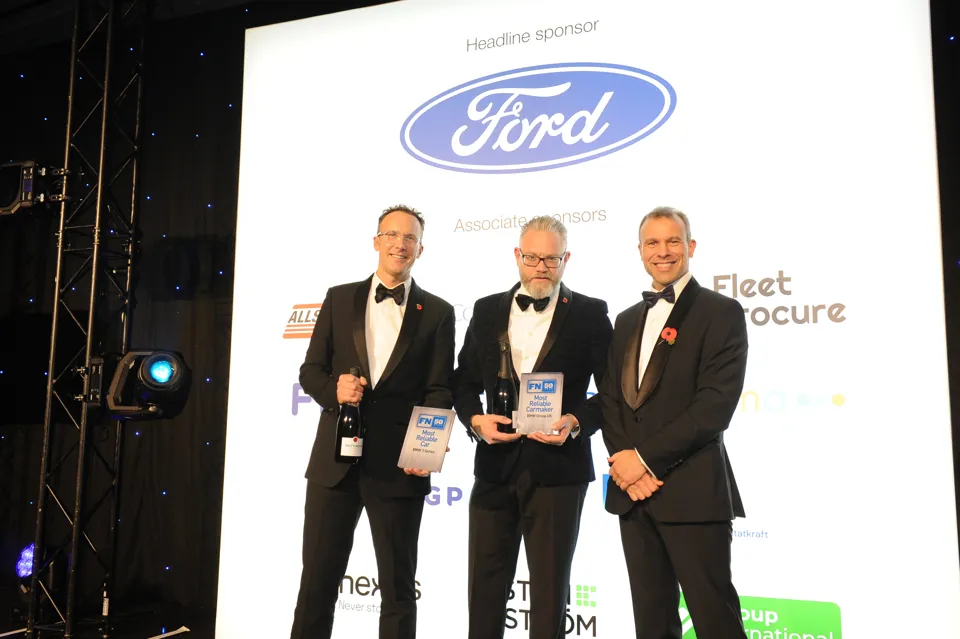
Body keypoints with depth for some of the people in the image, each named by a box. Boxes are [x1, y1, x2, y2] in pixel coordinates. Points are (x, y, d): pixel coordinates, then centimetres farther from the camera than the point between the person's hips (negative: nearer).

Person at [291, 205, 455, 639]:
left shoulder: (437, 313, 4)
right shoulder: (339, 298, 9)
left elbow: (440, 391, -1)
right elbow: (310, 371, 8)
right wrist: (334, 389, -13)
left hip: (398, 465, -1)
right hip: (335, 458, 2)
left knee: (398, 585, 10)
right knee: (317, 578, 9)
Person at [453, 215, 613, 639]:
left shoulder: (590, 314, -1)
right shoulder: (487, 310, 8)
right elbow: (465, 380, 11)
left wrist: (577, 423, -18)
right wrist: (475, 420, -7)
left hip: (558, 469, -3)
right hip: (496, 465, 3)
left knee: (549, 590, 10)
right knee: (485, 588, 13)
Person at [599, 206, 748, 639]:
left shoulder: (721, 312, -3)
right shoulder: (627, 320, 17)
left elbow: (716, 404, -13)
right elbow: (610, 399, 12)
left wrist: (646, 457, -14)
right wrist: (624, 459, -5)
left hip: (693, 490, -5)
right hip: (634, 489, 6)